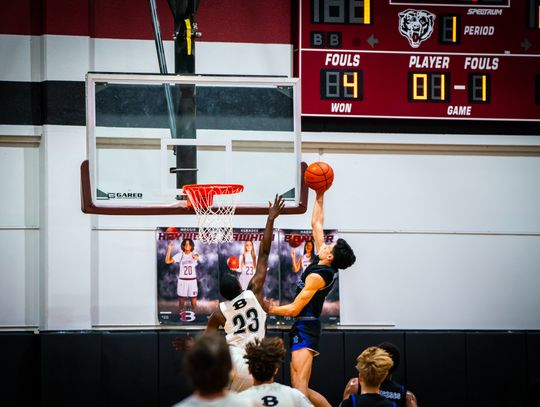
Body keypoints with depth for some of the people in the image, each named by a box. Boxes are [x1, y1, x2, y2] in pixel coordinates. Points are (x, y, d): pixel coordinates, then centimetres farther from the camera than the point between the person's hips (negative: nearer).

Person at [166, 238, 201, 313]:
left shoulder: (194, 254, -4)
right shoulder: (180, 255, 0)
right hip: (182, 281, 1)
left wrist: (196, 257, -57)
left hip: (192, 281, -1)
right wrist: (169, 249, -18)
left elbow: (198, 257, -31)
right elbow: (167, 261, -8)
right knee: (181, 302, 7)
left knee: (194, 302, 0)